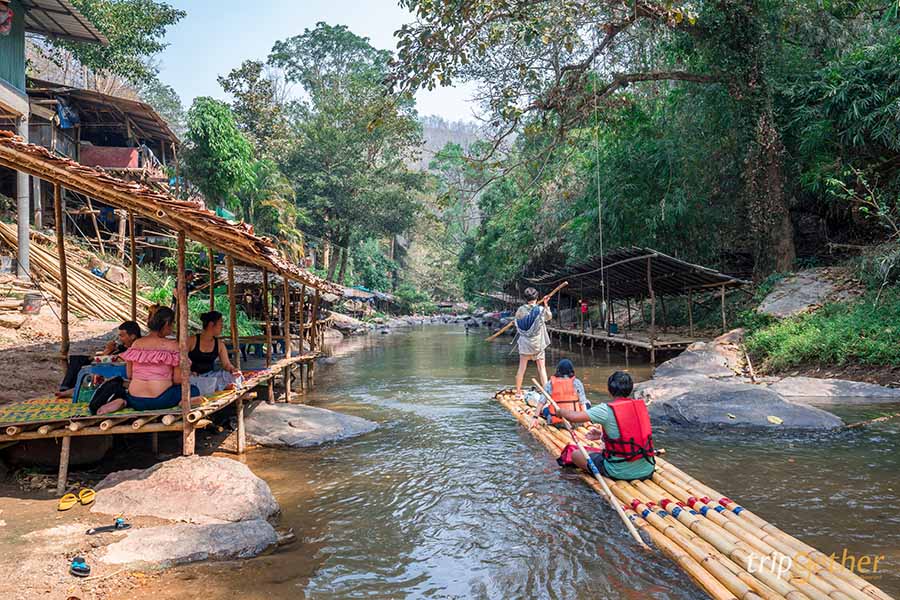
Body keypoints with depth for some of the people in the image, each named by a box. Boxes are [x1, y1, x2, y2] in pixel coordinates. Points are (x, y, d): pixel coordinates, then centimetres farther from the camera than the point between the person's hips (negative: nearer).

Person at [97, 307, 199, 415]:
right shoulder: (172, 345, -8)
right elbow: (178, 380, -8)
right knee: (194, 391, 16)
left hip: (136, 401, 5)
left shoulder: (136, 344, 6)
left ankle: (123, 402, 2)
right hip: (160, 399, -5)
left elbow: (129, 375, 10)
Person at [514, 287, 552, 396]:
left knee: (522, 367, 8)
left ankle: (518, 392, 16)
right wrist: (546, 305, 18)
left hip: (524, 343, 2)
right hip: (537, 343, -2)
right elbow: (549, 316, 11)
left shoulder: (520, 310, -5)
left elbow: (517, 326, 5)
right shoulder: (541, 310, -10)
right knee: (541, 367, 3)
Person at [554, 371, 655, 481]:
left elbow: (574, 417, -20)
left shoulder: (606, 410, -14)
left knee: (575, 454, 14)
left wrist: (561, 411, 2)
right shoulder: (641, 406, 3)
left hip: (620, 473, -5)